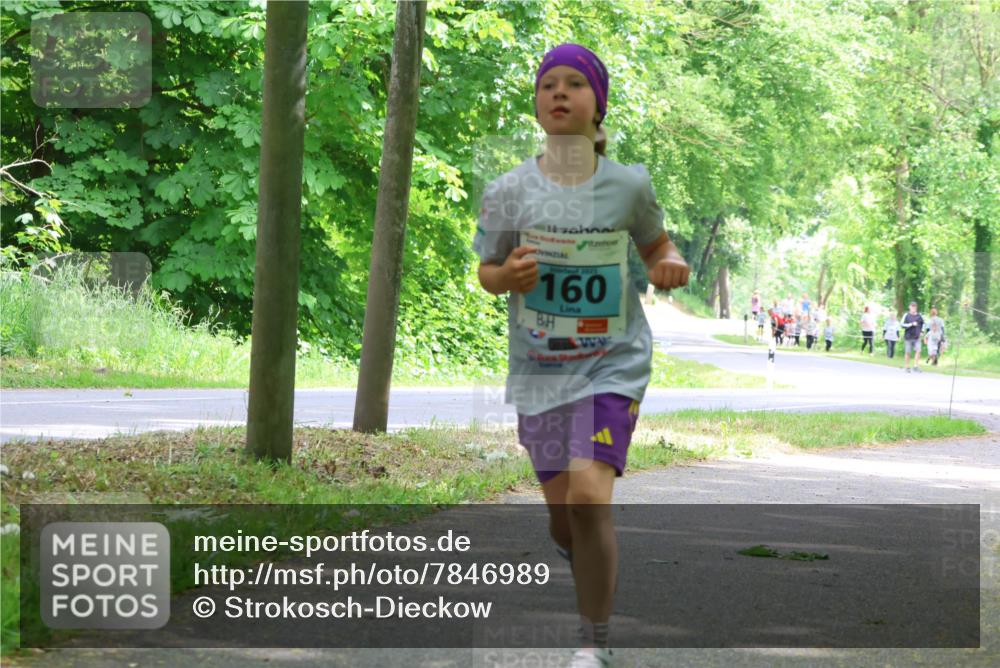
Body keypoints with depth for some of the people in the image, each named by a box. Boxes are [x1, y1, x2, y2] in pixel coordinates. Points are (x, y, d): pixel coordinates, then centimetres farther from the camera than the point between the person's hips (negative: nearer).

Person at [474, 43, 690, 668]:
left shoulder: (629, 184, -2)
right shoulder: (509, 190, -1)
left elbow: (658, 246, 15)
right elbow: (486, 272, 9)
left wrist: (672, 265, -8)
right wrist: (510, 275, -14)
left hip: (613, 362, -2)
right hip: (538, 368, 2)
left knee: (587, 494, -21)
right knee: (563, 522, 6)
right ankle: (601, 583, 41)